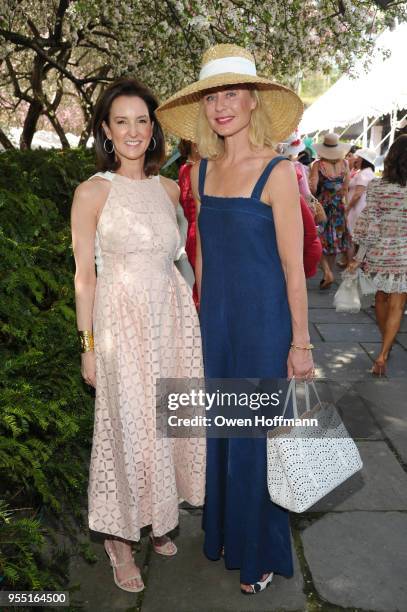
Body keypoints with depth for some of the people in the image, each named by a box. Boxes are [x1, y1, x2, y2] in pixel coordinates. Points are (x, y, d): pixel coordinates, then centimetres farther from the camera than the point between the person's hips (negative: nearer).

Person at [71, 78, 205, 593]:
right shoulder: (92, 191, -5)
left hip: (173, 313, 5)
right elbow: (85, 274, -5)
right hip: (122, 320, -5)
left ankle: (158, 517, 36)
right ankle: (119, 538, 25)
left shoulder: (169, 188, 9)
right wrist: (88, 344, -5)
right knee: (131, 429, 2)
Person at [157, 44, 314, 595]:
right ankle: (225, 533, 39)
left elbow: (294, 268, -11)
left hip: (263, 322, -5)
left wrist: (300, 343, -10)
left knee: (257, 437, 7)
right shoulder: (203, 171, 7)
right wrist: (204, 316, 14)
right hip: (215, 320, 6)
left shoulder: (276, 172, -12)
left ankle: (262, 553, 30)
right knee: (220, 430, 16)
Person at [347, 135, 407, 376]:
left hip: (379, 254, 3)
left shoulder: (377, 187, -8)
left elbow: (369, 226, -8)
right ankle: (383, 355, 1)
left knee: (382, 299, 21)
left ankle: (386, 345, 40)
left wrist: (358, 258, 0)